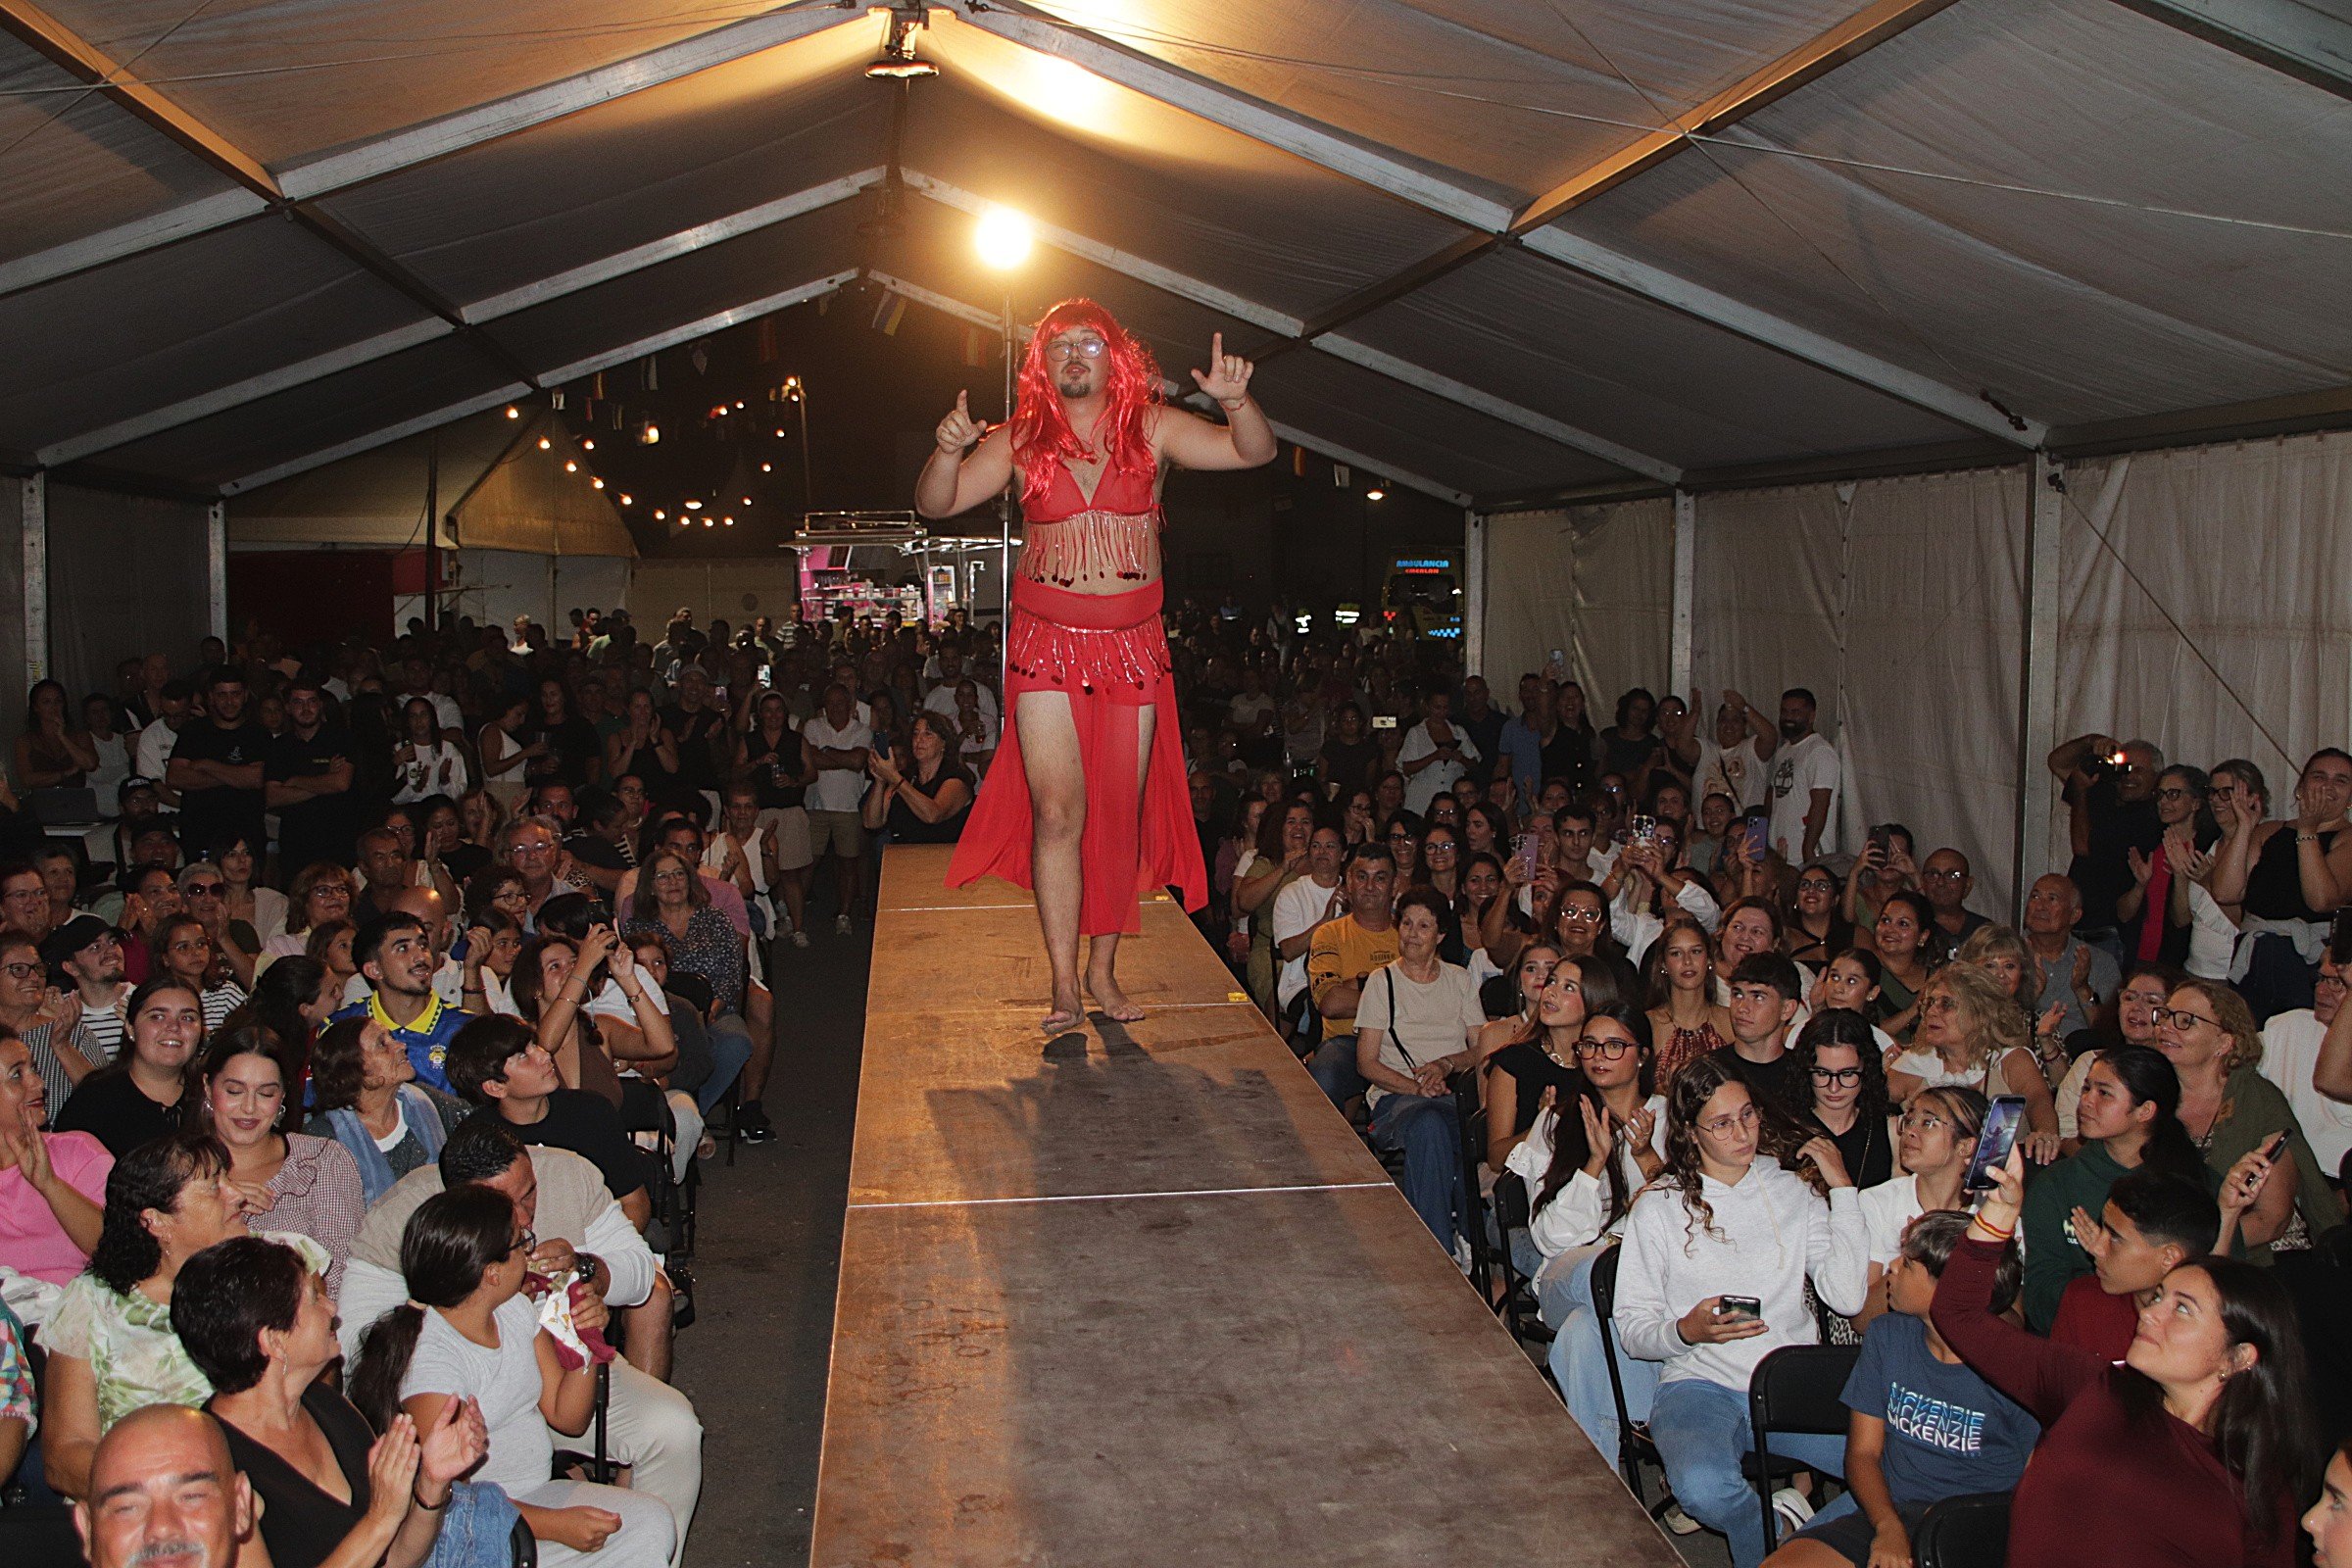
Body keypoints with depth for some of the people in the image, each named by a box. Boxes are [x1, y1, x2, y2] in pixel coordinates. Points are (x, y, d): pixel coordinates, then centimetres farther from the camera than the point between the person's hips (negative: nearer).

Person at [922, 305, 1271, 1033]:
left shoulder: (1151, 428, 2)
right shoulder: (1021, 440, 2)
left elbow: (1255, 452, -3)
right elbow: (935, 504, 0)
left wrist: (1236, 401, -23)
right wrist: (949, 451, -21)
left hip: (1132, 647, 1)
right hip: (1047, 646, -1)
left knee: (1121, 816, 5)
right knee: (1057, 813, -7)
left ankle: (1102, 969, 18)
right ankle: (1064, 985, 0)